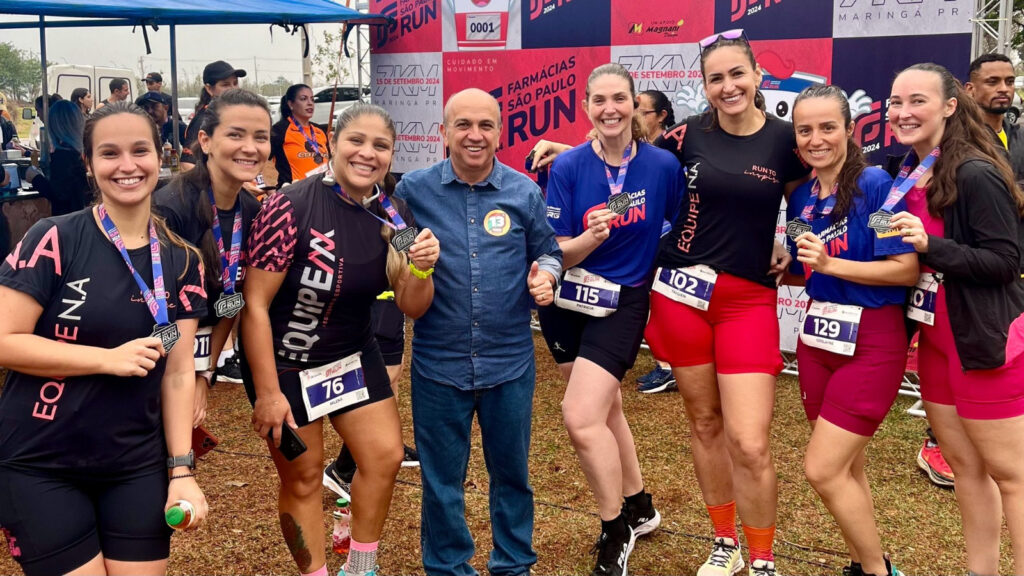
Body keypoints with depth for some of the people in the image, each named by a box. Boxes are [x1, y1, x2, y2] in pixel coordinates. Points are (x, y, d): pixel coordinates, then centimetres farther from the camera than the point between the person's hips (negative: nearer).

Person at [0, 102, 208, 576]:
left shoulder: (181, 260, 3)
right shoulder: (54, 241, -10)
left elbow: (178, 372, 2)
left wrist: (181, 469, -4)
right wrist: (110, 358, -19)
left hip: (136, 467, 4)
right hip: (39, 467, -3)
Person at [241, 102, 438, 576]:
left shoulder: (393, 217, -6)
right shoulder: (292, 208, -23)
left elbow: (412, 308, -5)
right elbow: (254, 305, -20)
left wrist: (421, 268, -26)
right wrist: (267, 393, -18)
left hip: (353, 355, 5)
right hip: (284, 363, -5)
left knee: (385, 456, 3)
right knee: (303, 476, 5)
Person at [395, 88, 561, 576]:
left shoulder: (524, 192, 1)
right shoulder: (413, 189, -3)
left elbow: (548, 251, 11)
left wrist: (545, 276, -8)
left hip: (509, 360, 1)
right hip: (438, 362, -1)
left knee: (511, 470, 15)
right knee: (441, 479, 11)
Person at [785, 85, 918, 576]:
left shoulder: (875, 184, -13)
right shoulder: (801, 198, 6)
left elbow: (907, 269, -18)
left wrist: (830, 264, -23)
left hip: (871, 343, -7)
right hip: (817, 337, 7)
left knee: (823, 470, -7)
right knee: (845, 470, 14)